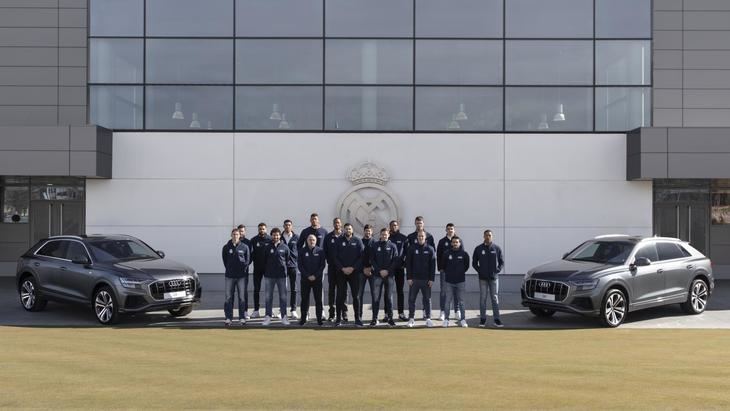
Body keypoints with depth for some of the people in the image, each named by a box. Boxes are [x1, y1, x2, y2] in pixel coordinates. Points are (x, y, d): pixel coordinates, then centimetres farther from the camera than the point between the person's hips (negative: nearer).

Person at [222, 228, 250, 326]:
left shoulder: (245, 247, 1)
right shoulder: (226, 247, 4)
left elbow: (248, 260, 3)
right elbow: (225, 260, 9)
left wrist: (244, 268, -5)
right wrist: (229, 268, 3)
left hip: (242, 276, -1)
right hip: (229, 276, 1)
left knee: (242, 297, 2)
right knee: (228, 297, 2)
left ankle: (242, 318, 9)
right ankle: (228, 318, 7)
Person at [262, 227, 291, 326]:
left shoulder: (285, 247, 1)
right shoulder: (267, 247, 2)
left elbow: (288, 259, 9)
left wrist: (284, 266, 0)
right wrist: (266, 270, 3)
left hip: (281, 275, 0)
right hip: (269, 275, 1)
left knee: (283, 297, 2)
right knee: (268, 297, 4)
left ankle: (284, 316, 8)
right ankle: (268, 316, 10)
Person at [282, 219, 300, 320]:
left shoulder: (296, 237, 4)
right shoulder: (280, 237, 3)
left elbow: (299, 250, 9)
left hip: (293, 265, 0)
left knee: (293, 289, 2)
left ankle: (293, 310, 7)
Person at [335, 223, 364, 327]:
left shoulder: (357, 241, 3)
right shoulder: (339, 241, 5)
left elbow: (361, 256, -1)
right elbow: (335, 257, 2)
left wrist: (352, 268, -11)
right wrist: (342, 268, -9)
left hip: (354, 272, 0)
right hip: (341, 272, 1)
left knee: (356, 296, 1)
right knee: (340, 296, 2)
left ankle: (358, 318, 5)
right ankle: (338, 318, 8)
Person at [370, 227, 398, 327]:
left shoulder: (393, 246, 5)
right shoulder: (375, 246, 6)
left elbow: (395, 260, 0)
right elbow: (372, 260, 2)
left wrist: (388, 270, -11)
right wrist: (380, 270, -9)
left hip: (390, 275, 0)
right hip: (377, 275, 0)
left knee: (389, 297, 4)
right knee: (376, 297, -3)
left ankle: (390, 318, 9)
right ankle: (374, 318, 1)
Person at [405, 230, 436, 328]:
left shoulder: (430, 249, 2)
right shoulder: (412, 248, 1)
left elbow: (433, 265, 0)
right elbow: (408, 264, 0)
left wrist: (432, 279, -5)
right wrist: (409, 277, -6)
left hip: (426, 279, 0)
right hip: (414, 279, 0)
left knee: (427, 299, 5)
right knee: (411, 299, 2)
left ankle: (428, 318, 12)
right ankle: (411, 319, 11)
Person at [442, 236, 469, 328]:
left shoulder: (464, 254, -1)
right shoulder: (446, 253, 0)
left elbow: (467, 266, 10)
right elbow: (443, 265, 9)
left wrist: (461, 272, 8)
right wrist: (448, 273, 9)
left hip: (460, 280, 0)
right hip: (449, 281, 0)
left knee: (461, 301, 4)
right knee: (448, 301, 3)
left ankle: (463, 319, 9)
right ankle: (446, 319, 9)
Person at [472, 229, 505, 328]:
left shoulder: (497, 248, 2)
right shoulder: (478, 248, 1)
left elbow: (502, 262, 7)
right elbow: (474, 262, 8)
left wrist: (497, 270, -5)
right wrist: (479, 270, -4)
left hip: (494, 277, 0)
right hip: (482, 278, 0)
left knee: (495, 298, 2)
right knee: (482, 298, 3)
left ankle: (497, 319, 6)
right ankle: (483, 319, 9)